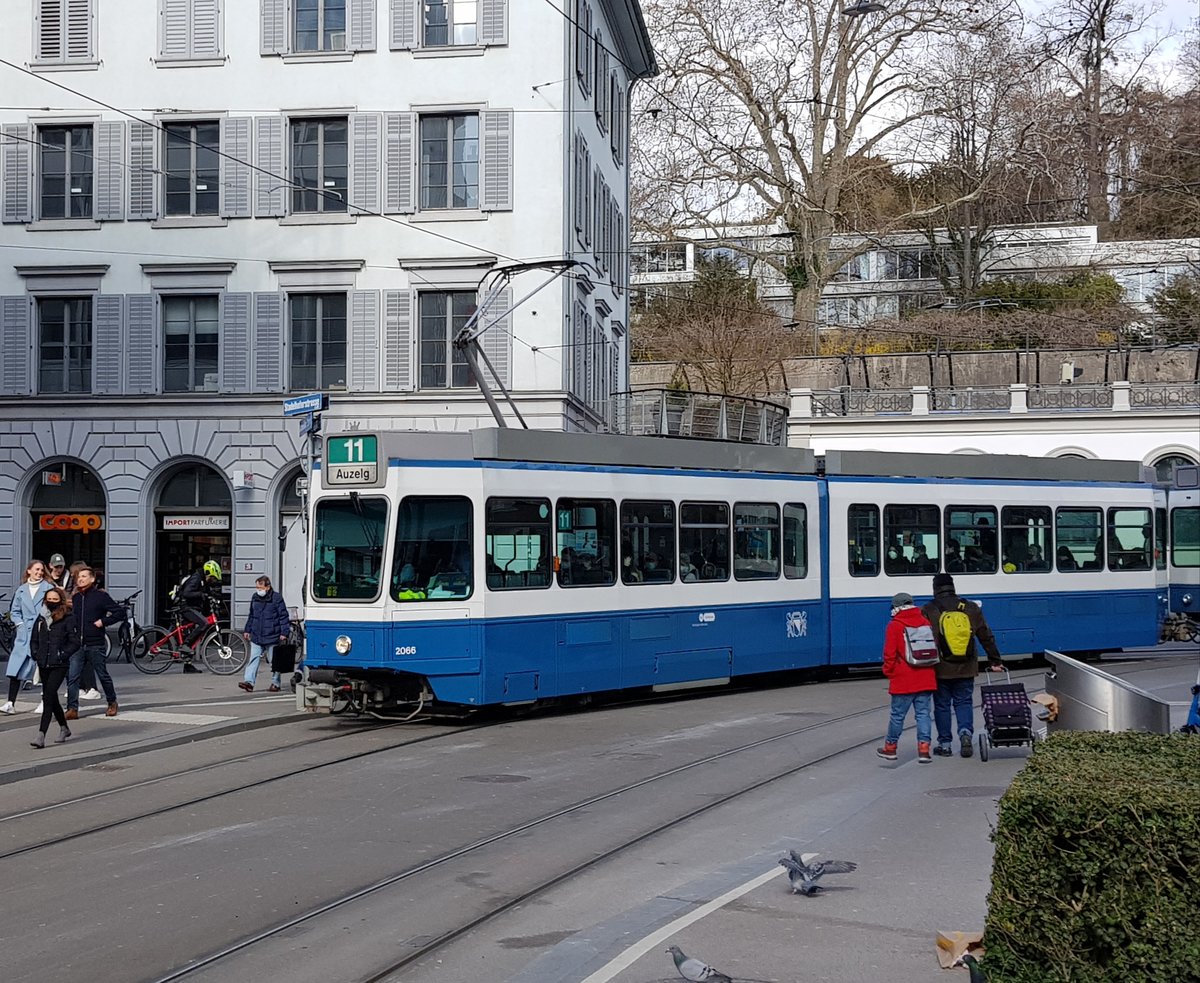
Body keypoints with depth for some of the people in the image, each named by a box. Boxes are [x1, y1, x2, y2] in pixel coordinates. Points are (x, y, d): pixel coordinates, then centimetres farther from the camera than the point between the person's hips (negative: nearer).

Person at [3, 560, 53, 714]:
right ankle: (11, 703, -3)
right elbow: (14, 610, 18)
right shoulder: (21, 590, 11)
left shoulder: (48, 588, 0)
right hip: (24, 634, 3)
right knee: (15, 669, -4)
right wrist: (20, 624, 4)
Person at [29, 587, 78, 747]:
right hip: (44, 665, 6)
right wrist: (35, 654, 5)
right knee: (51, 698, 15)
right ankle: (64, 728, 34)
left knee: (48, 697, -15)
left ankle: (41, 735, -20)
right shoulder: (41, 620, 11)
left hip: (59, 666, -6)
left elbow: (75, 642, -6)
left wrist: (63, 655, -13)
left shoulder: (67, 620, -5)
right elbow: (34, 640, 20)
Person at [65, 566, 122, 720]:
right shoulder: (75, 598, 13)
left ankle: (112, 703, 26)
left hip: (95, 645, -5)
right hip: (77, 645, 5)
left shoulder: (100, 596, -4)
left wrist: (103, 622, -11)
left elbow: (120, 612, -7)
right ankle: (72, 709, -6)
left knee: (103, 675, 7)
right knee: (71, 677, -7)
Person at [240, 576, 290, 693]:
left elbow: (284, 616, -7)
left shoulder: (276, 598, -7)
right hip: (256, 636, 5)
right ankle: (249, 681, -10)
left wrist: (284, 633, -12)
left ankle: (275, 683, 15)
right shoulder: (255, 598, 10)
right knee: (253, 659, -4)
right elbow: (251, 616, 21)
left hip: (272, 637, -5)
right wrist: (247, 630, 19)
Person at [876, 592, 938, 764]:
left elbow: (889, 653, -7)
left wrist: (888, 672, 8)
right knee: (923, 714, 5)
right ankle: (924, 749, -2)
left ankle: (890, 748, 19)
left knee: (898, 715, 7)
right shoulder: (925, 623, 6)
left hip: (903, 680, -3)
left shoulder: (894, 626, -7)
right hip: (926, 679, 4)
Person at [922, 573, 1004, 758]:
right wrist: (994, 661, 12)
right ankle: (966, 732, -10)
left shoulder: (928, 611, -5)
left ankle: (945, 744, 9)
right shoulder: (971, 608, 3)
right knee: (964, 702, 13)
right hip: (966, 668, 2)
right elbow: (986, 637, 6)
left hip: (940, 668, -2)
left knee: (942, 705, 7)